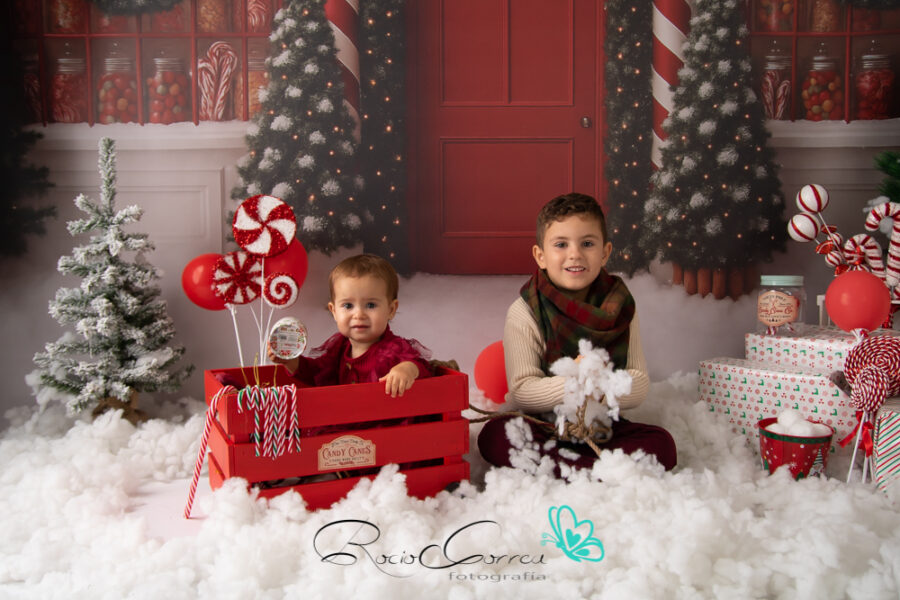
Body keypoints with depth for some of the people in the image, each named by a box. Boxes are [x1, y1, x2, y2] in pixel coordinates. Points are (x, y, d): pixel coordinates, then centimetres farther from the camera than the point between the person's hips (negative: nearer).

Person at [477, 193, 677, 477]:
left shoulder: (619, 309, 0)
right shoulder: (524, 314, -8)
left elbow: (640, 387, -4)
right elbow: (522, 393, -15)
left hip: (601, 428, 2)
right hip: (541, 426, -2)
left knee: (662, 444, -20)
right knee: (494, 436, -30)